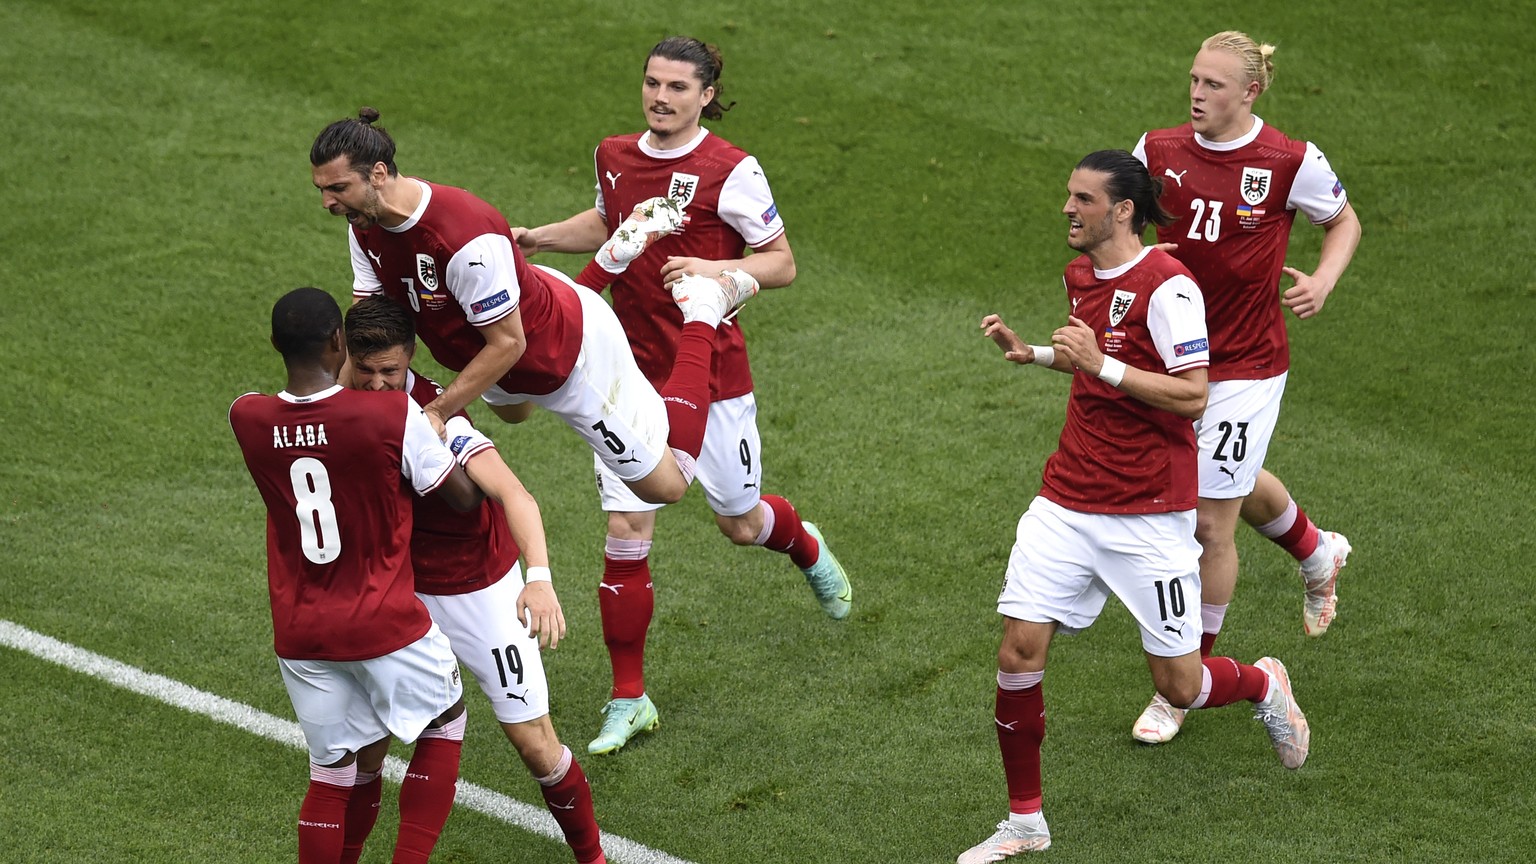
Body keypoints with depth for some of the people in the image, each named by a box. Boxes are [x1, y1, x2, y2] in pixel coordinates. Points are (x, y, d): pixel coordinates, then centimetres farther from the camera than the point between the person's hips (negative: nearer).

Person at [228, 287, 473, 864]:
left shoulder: (247, 420, -8)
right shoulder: (393, 416, -19)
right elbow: (465, 497, -5)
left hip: (298, 636, 3)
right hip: (386, 623, -3)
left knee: (332, 770, 16)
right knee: (444, 725, 22)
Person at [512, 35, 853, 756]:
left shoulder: (731, 170, -13)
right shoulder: (614, 156, 3)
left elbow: (782, 263, -8)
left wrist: (717, 269, -24)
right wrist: (540, 238, 13)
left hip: (710, 372, -3)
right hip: (632, 375, 3)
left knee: (741, 524, 13)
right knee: (625, 533, -4)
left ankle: (807, 547, 52)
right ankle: (628, 700, 8)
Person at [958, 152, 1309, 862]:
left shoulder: (1167, 285, -15)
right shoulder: (1080, 276, 10)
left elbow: (1193, 395, -19)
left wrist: (1102, 364, -26)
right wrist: (1032, 352, 13)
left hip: (1148, 516, -6)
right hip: (1066, 504, 6)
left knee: (1178, 685, 2)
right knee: (1018, 653, -5)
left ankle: (1264, 685, 37)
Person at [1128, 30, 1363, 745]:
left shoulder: (1290, 162, -13)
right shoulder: (1159, 150, -4)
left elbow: (1344, 221, 5)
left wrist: (1322, 281, -13)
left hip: (1246, 366, -5)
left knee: (1212, 523, -4)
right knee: (1241, 486, 27)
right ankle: (1318, 555, 61)